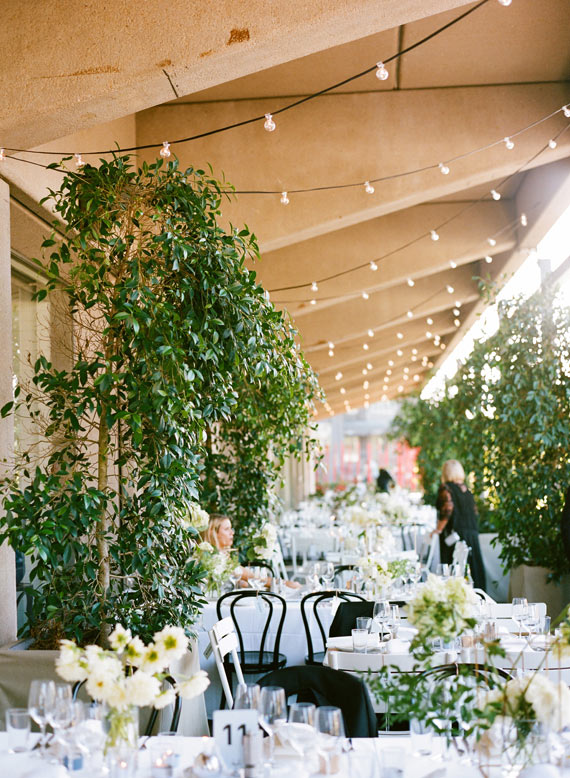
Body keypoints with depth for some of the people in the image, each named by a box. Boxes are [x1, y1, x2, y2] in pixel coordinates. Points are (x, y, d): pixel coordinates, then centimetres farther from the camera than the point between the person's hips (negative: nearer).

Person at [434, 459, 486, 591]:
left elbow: (448, 508, -19)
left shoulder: (446, 488, -6)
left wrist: (438, 529, -12)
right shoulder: (465, 488, 13)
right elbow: (475, 511, 15)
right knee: (473, 568, 9)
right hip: (472, 533, 7)